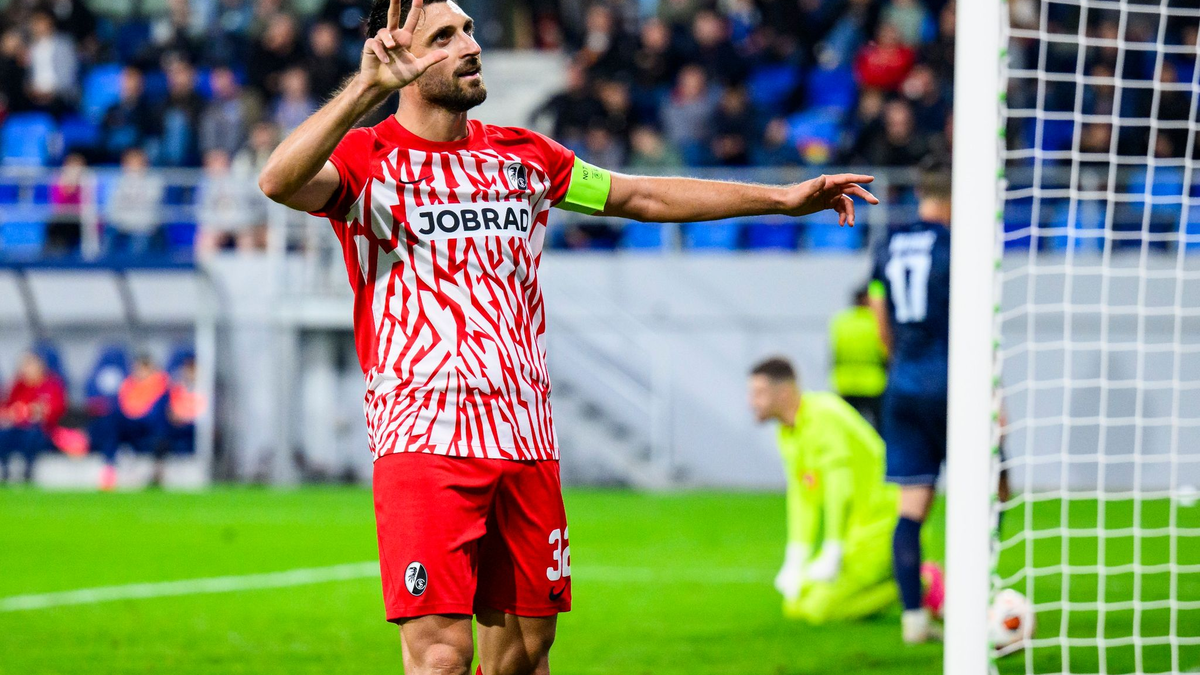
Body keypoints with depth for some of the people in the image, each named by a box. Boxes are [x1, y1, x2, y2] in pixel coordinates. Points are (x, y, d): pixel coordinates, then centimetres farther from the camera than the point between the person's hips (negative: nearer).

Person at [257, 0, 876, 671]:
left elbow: (645, 196, 23)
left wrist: (784, 197, 21)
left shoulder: (521, 155, 15)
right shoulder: (367, 159, -3)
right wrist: (367, 86, -34)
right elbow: (279, 182, -23)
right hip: (423, 440, -6)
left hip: (525, 439, 6)